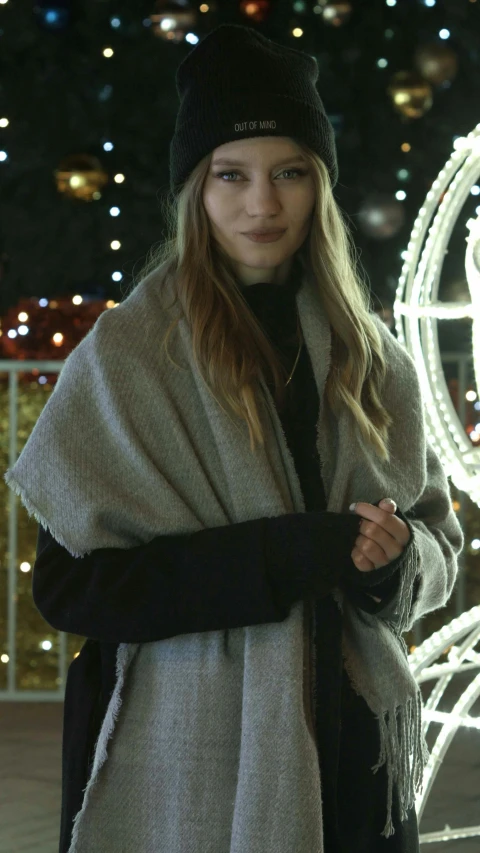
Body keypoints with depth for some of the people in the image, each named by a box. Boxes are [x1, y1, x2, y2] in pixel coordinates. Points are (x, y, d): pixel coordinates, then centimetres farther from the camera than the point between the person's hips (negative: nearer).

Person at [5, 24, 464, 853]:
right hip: (191, 764, -4)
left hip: (354, 753, 4)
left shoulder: (370, 358, 5)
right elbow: (69, 581, -13)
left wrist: (397, 559, -14)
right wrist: (288, 552, -22)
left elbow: (439, 541, 11)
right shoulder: (127, 355, -7)